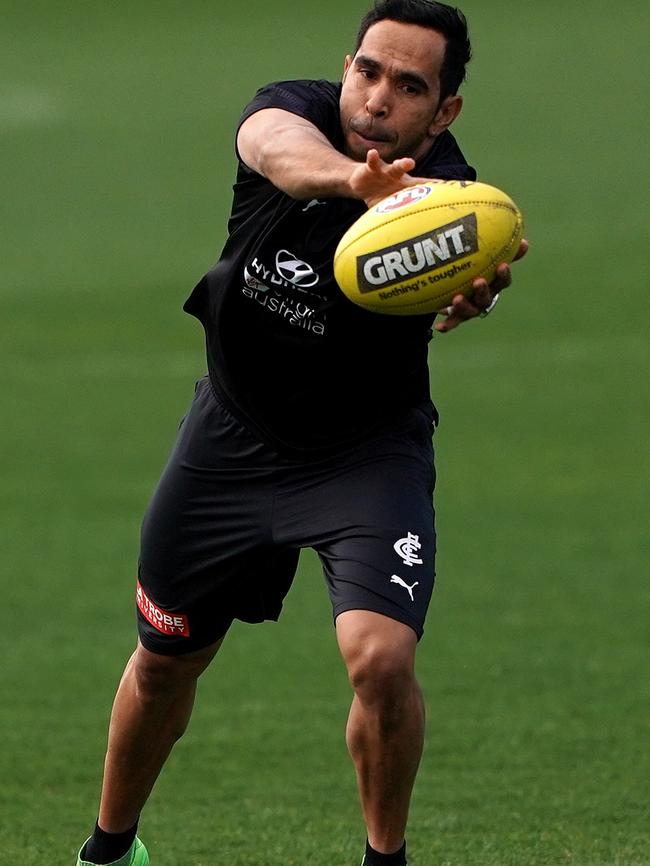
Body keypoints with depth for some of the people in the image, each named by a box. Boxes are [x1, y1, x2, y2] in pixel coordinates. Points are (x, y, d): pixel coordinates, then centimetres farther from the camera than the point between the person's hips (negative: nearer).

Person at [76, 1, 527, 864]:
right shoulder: (294, 114, -20)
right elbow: (281, 147, -46)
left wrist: (473, 293, -78)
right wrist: (351, 176, -70)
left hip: (369, 451, -3)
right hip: (234, 434, 3)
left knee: (381, 659, -24)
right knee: (165, 659, 16)